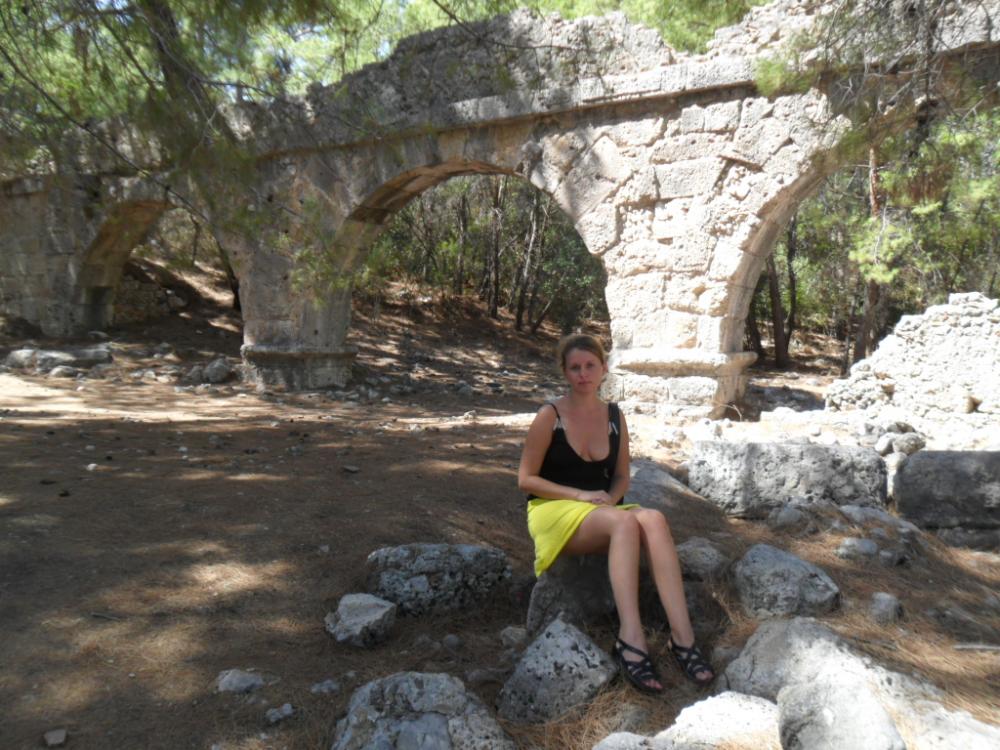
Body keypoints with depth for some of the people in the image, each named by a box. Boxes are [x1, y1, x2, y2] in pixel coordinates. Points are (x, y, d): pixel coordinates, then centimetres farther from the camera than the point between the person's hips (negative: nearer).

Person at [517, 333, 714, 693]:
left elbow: (621, 476, 14)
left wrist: (610, 498, -9)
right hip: (554, 513, -4)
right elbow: (525, 479, -6)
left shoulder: (614, 416, 7)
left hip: (600, 513, 4)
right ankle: (631, 637, -39)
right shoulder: (549, 417, -6)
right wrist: (580, 495, -16)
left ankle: (682, 635, -35)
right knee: (625, 521, -35)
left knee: (654, 518, -29)